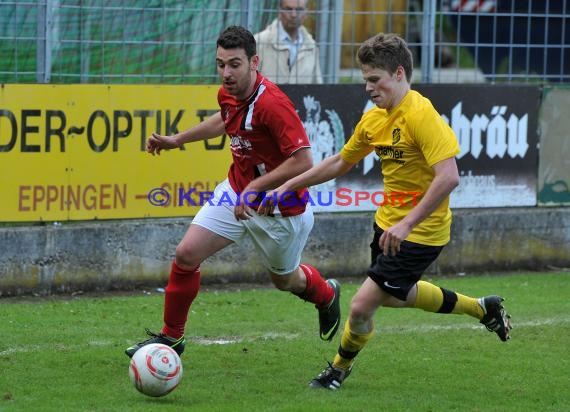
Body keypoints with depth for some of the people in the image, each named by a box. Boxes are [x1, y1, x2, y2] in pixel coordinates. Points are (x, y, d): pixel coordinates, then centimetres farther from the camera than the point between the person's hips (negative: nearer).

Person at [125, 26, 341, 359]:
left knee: (285, 280, 18)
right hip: (237, 191, 6)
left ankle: (327, 295, 53)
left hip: (278, 205, -6)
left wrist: (256, 187, -32)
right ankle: (171, 336, 10)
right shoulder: (228, 94, -6)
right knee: (187, 254, -7)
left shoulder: (272, 103, -31)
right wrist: (178, 140, 21)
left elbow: (303, 161, -34)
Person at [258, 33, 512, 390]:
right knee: (394, 295, 28)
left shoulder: (421, 115, -24)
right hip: (388, 223, 10)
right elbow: (340, 163, 17)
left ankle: (339, 370, 19)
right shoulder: (374, 119, 3)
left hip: (420, 233, -10)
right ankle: (482, 309, 45)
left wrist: (407, 224, -34)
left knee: (362, 305, -10)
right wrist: (287, 187, 12)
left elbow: (449, 177, -32)